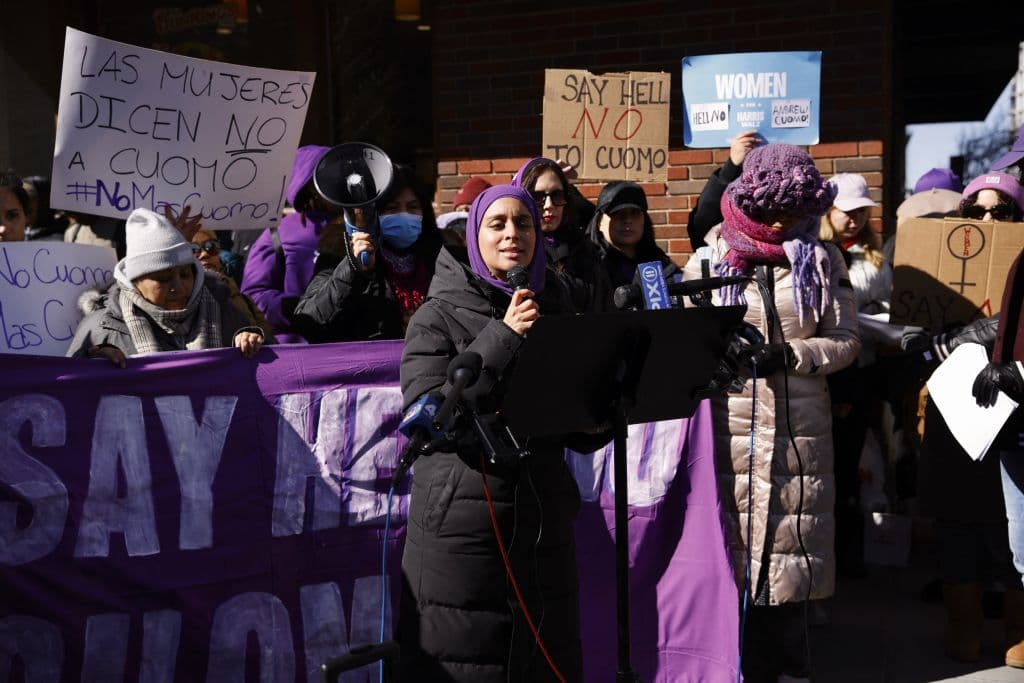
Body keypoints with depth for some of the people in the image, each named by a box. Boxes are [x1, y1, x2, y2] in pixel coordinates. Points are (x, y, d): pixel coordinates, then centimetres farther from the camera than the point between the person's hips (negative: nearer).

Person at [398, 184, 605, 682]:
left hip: (543, 526, 4)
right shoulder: (439, 317, -1)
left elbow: (580, 436, 12)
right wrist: (502, 338, -19)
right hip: (462, 528, -4)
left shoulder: (555, 313, 11)